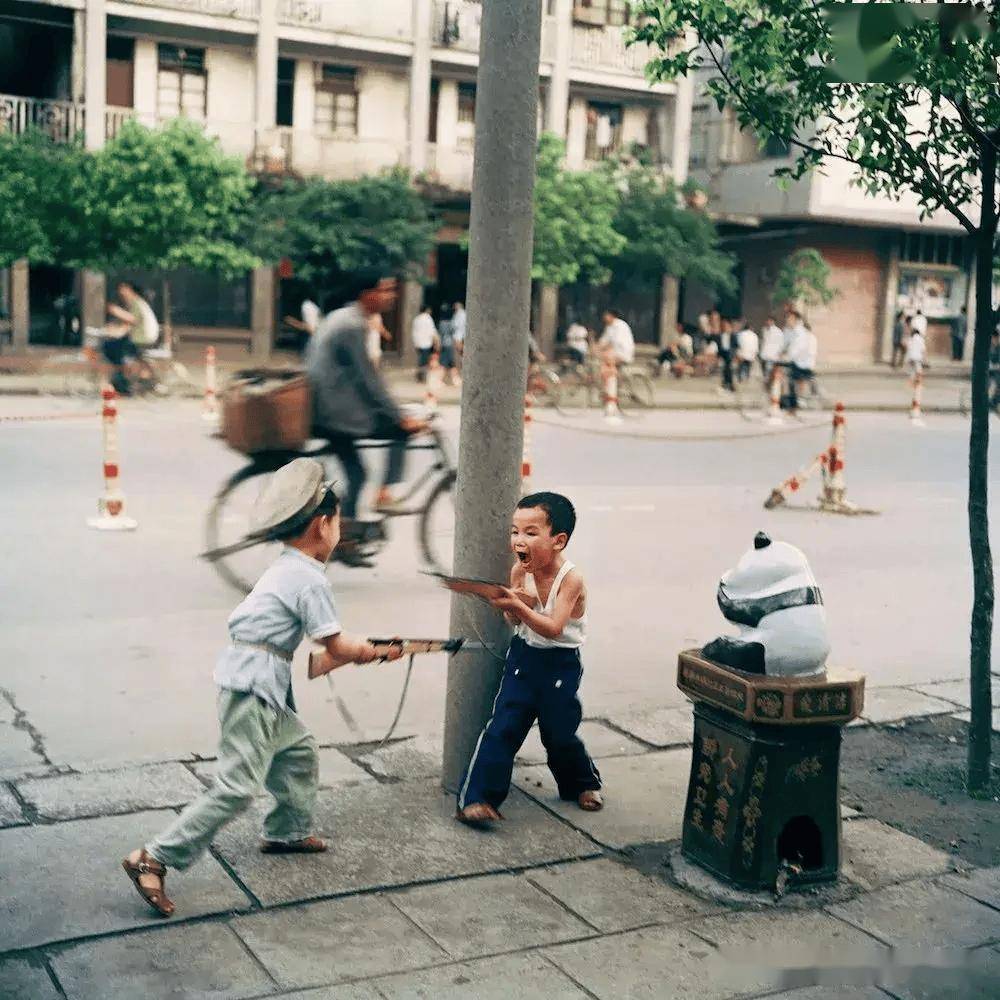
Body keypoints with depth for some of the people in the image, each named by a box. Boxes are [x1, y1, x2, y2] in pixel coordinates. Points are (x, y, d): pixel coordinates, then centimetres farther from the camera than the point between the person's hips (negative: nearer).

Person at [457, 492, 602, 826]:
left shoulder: (570, 578, -21)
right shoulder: (519, 571, -7)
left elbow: (553, 628, -27)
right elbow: (515, 621, -2)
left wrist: (519, 607, -39)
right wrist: (516, 604, -24)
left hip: (561, 664, -3)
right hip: (524, 655, 3)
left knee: (559, 733, 7)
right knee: (503, 726, -6)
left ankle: (584, 783, 35)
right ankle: (476, 797, -4)